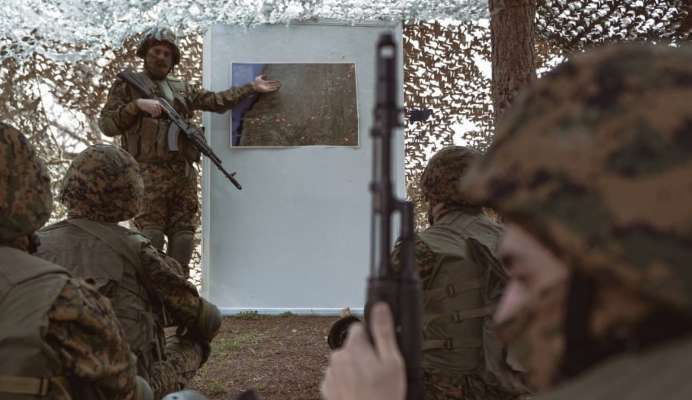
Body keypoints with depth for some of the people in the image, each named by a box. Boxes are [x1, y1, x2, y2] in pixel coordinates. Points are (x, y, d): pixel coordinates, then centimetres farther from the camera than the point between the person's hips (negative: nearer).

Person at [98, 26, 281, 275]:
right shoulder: (127, 85, 10)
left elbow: (216, 101, 17)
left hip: (183, 174, 5)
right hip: (148, 173, -5)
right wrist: (137, 105, -14)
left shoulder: (183, 89, 24)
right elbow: (106, 124, 0)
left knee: (184, 234, 4)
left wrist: (252, 88, 11)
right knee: (150, 235, -10)